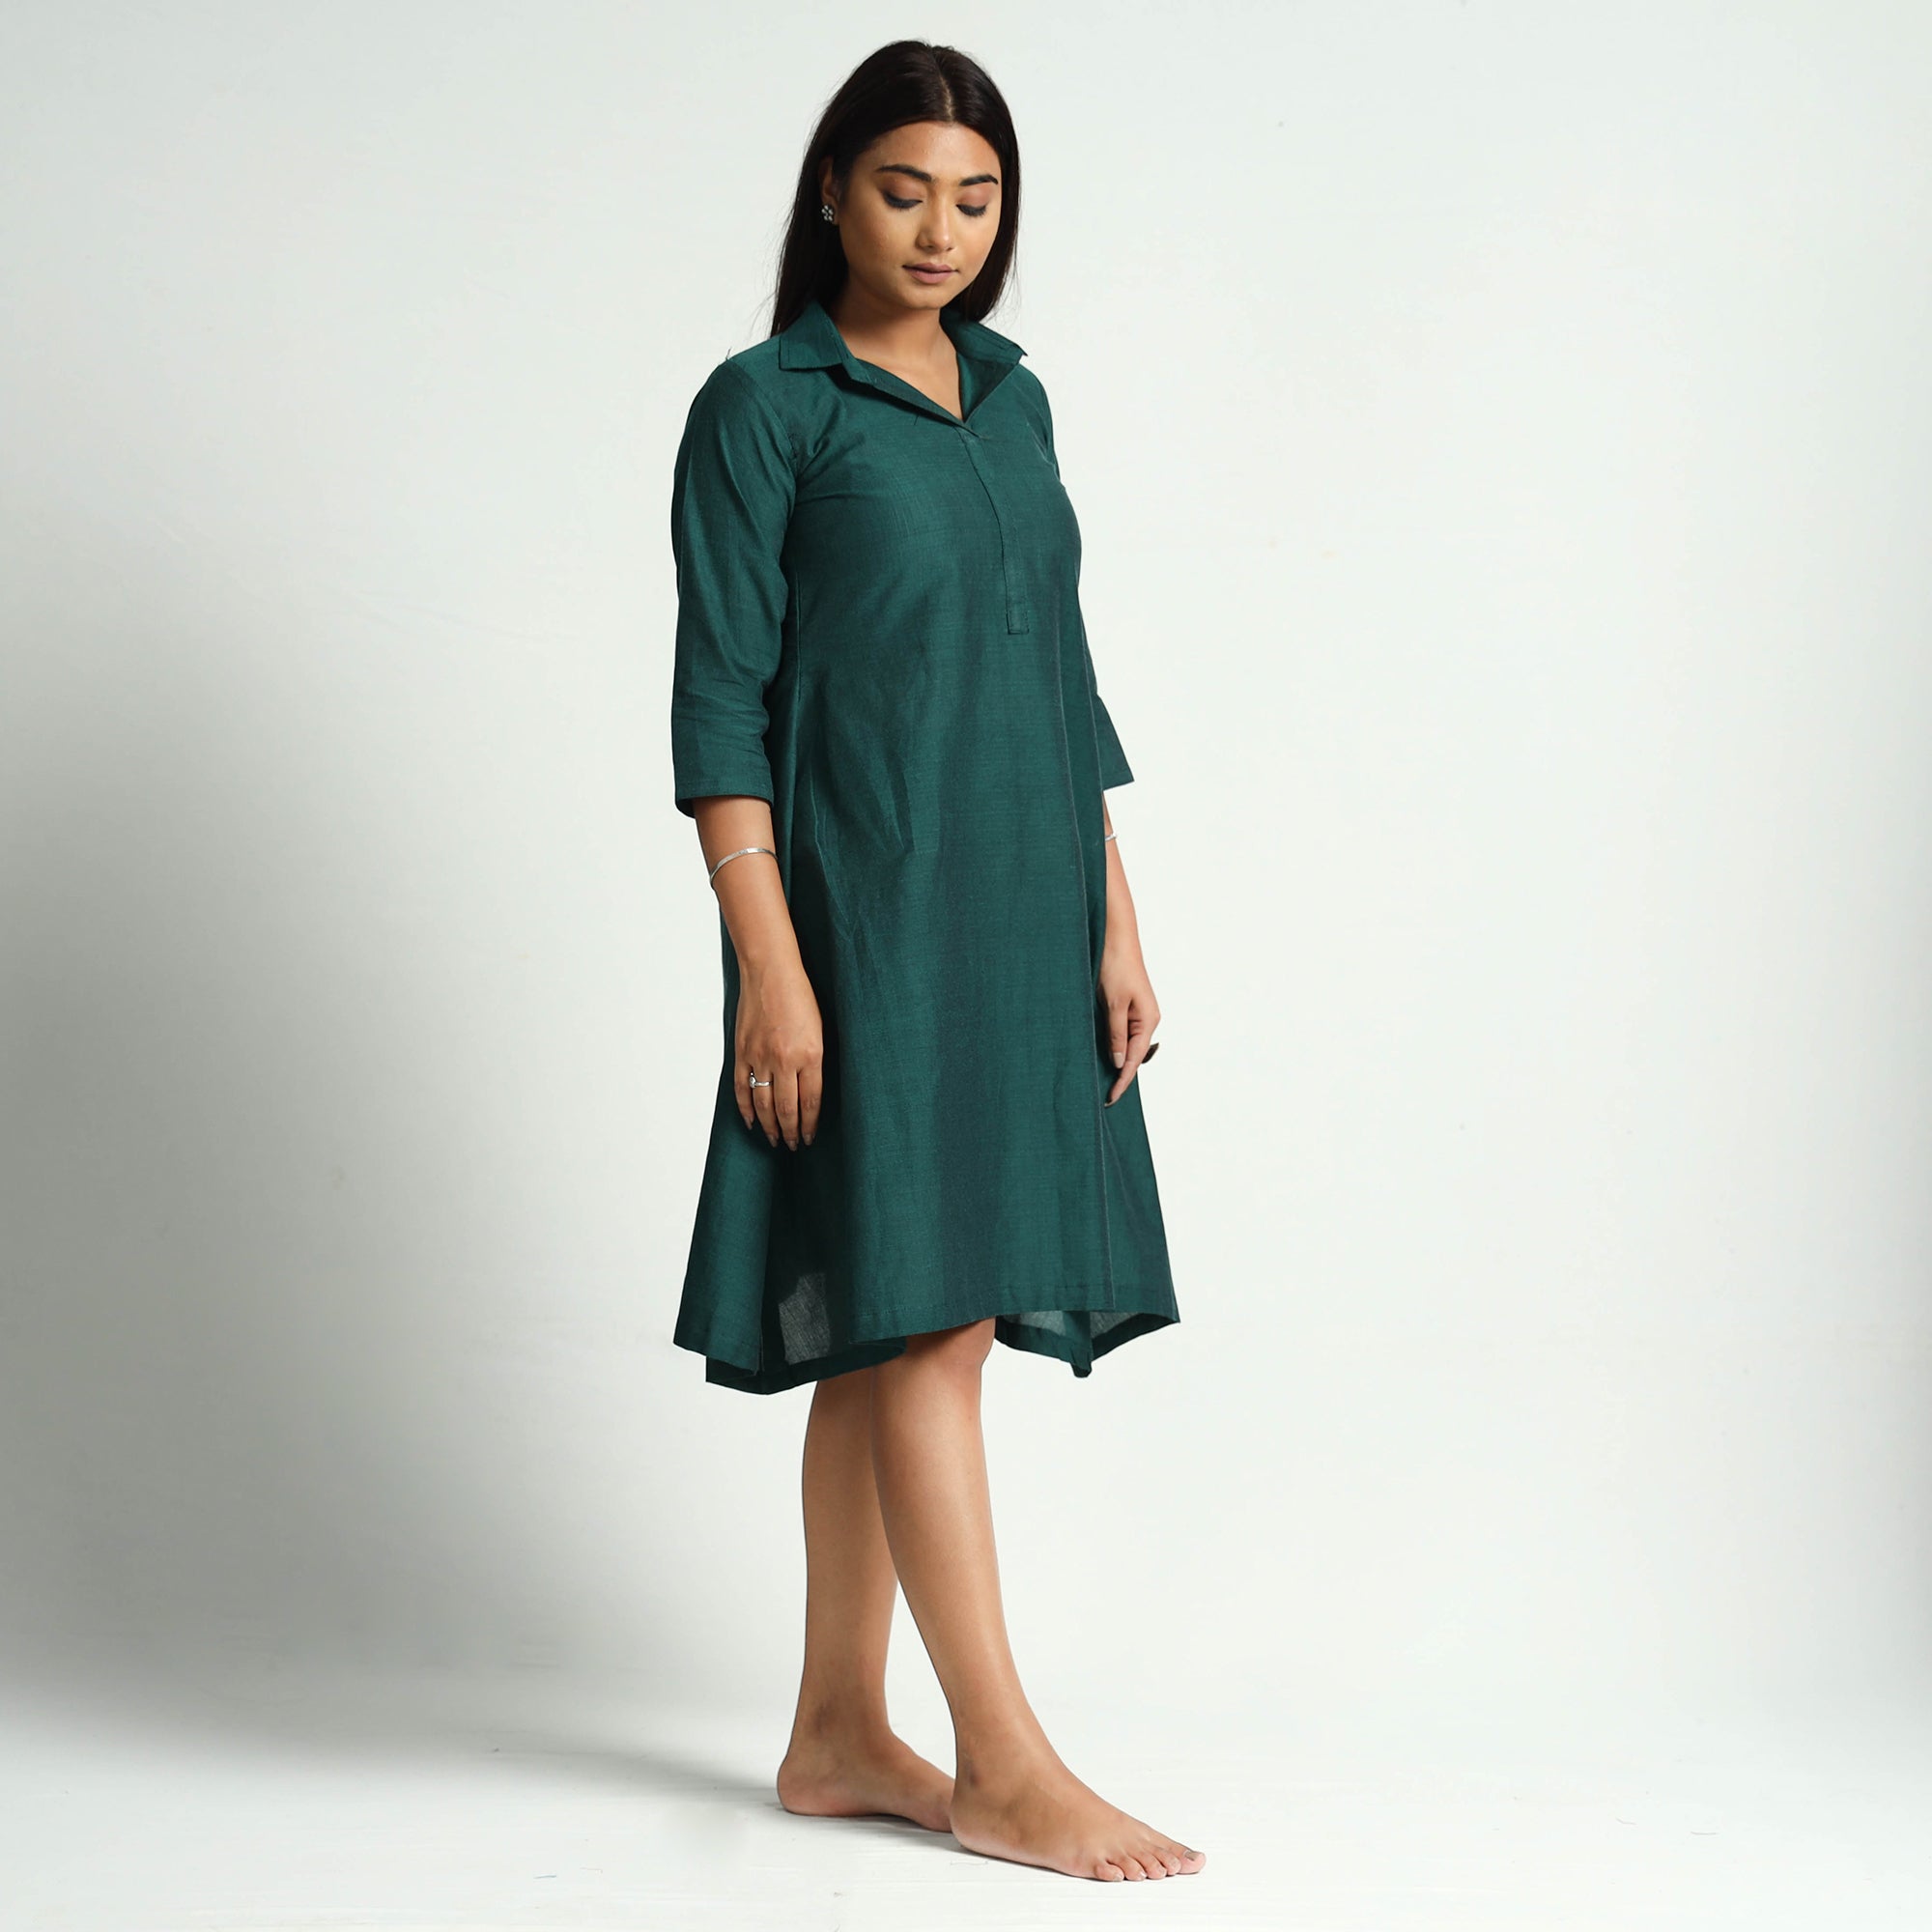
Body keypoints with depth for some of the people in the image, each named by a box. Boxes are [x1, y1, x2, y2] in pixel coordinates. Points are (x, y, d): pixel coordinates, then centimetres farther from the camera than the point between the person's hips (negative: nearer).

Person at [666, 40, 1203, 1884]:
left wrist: (1114, 925, 10)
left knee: (896, 1331, 8)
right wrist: (766, 958, -15)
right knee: (924, 1318, -7)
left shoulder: (1011, 398, 15)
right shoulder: (764, 406, -3)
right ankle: (1006, 1764, -2)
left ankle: (838, 1734, 16)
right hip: (869, 915, -6)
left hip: (1021, 919, 6)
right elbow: (720, 701, -8)